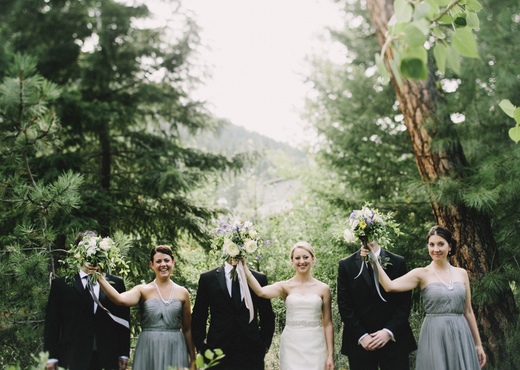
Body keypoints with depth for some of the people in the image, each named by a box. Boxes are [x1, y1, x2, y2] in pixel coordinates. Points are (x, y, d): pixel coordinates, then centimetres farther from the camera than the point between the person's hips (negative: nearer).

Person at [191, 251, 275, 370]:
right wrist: (201, 347, -1)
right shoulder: (207, 278, 3)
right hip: (218, 353, -1)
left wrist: (264, 345, 5)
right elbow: (198, 317, 5)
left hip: (251, 354, 1)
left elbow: (267, 317, 11)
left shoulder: (260, 278, 6)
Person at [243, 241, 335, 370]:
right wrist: (244, 267, -28)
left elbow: (327, 324, 5)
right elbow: (261, 292, -18)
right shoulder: (285, 286, 2)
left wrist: (330, 355, 1)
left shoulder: (323, 288, 4)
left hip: (315, 346, 0)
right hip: (291, 346, 0)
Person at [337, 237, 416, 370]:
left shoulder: (398, 262, 5)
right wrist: (361, 336, -9)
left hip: (394, 340, 0)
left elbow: (405, 303, 1)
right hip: (360, 343, 0)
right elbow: (345, 306, 0)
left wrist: (389, 332, -10)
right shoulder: (346, 265, 4)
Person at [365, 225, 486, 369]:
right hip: (435, 336, -3)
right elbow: (390, 286, -18)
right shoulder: (422, 274, -2)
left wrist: (478, 344, 13)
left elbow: (468, 311, 13)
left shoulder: (461, 273, 8)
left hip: (461, 336, 3)